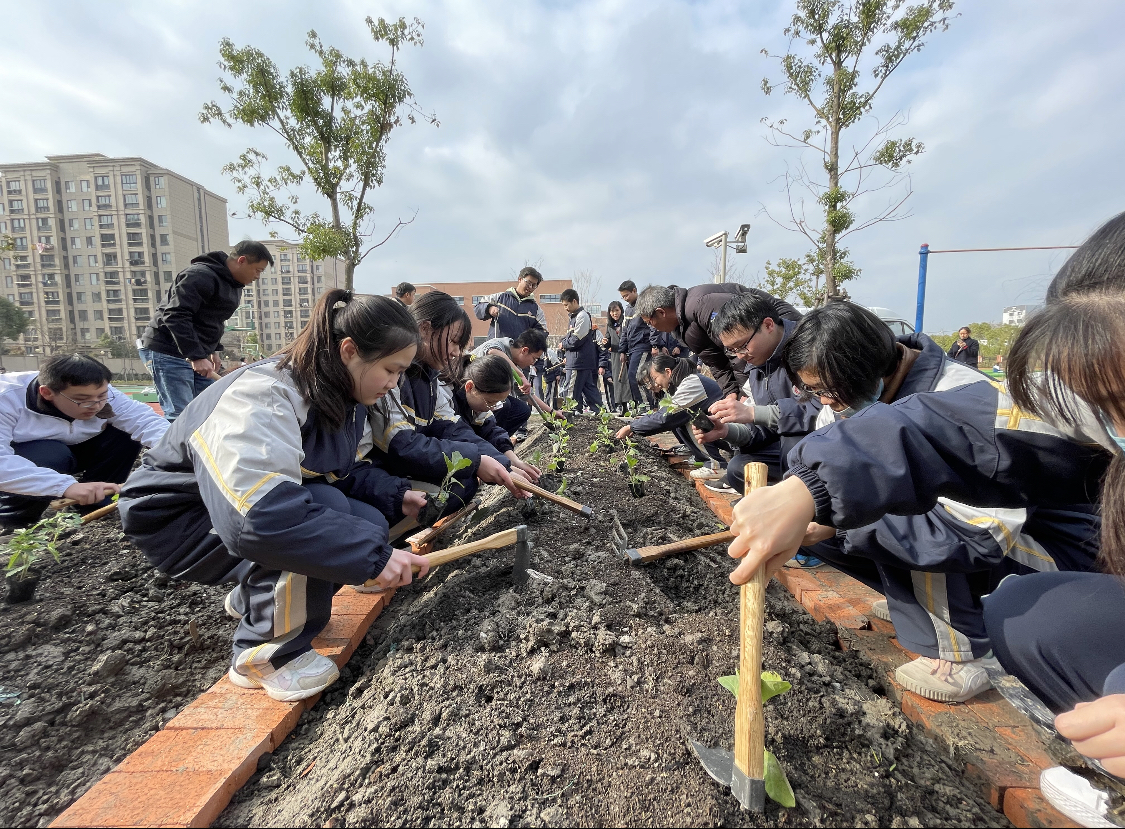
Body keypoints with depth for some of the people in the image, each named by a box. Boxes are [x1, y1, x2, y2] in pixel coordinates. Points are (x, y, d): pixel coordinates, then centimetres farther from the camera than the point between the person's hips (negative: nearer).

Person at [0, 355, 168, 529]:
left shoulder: (101, 394, -20)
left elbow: (146, 419, -28)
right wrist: (66, 486, -57)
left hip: (70, 454, 4)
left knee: (126, 436, -17)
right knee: (51, 454, -35)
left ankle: (94, 503, -3)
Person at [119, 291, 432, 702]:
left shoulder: (343, 398, -5)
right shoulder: (262, 397, -33)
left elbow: (350, 470, 6)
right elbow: (255, 517, -45)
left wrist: (396, 495, -13)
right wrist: (373, 556, -43)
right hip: (179, 515, -8)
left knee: (369, 524, -13)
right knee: (325, 511, -32)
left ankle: (252, 599, 13)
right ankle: (262, 656, -10)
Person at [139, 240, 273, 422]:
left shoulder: (235, 285, 11)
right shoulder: (201, 275, -18)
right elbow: (174, 315, -25)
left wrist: (213, 349, 11)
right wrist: (196, 356, -29)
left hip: (197, 356, 9)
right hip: (167, 352, -9)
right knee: (181, 415, -12)